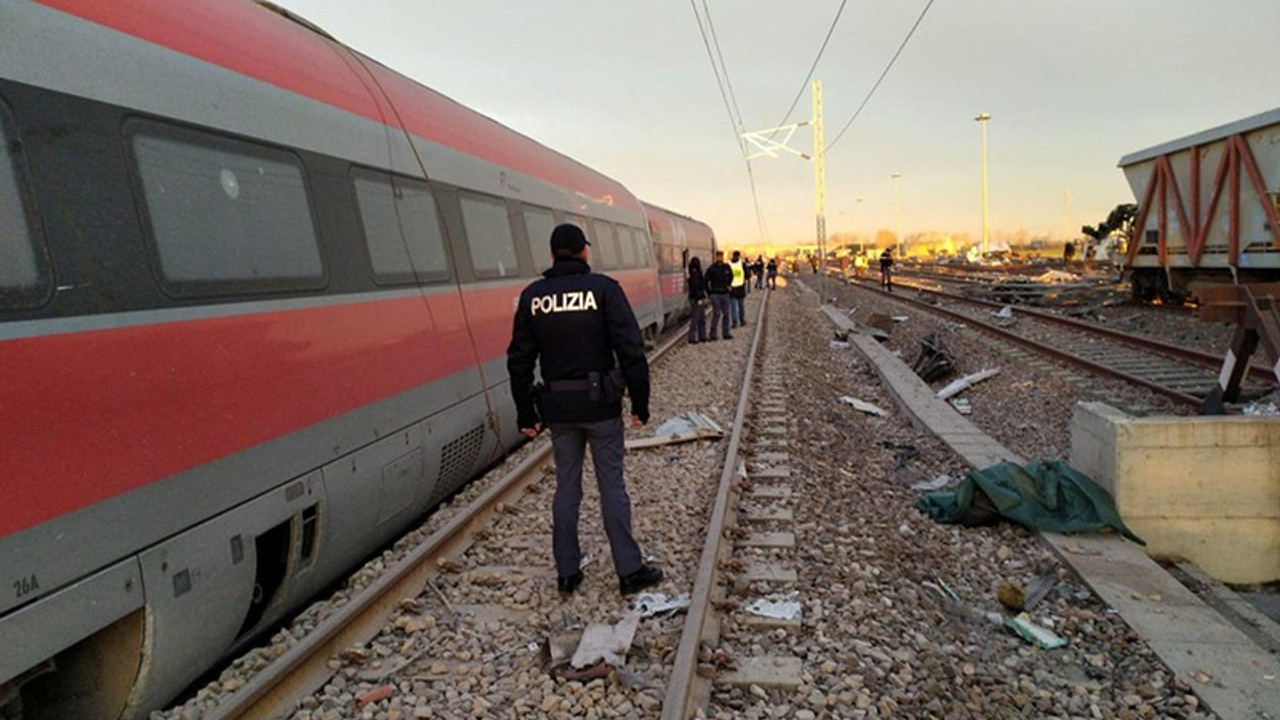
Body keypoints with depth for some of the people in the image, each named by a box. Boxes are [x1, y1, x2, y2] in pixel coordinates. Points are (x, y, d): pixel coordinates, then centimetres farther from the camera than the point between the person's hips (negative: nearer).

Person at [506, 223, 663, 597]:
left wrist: (526, 413, 10)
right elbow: (631, 350, -13)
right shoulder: (604, 289, -7)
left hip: (558, 408, 3)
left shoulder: (532, 296, 2)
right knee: (612, 486, 6)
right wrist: (640, 404, -5)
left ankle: (567, 573, 22)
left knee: (566, 487, 14)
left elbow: (519, 360, 2)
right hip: (600, 403, -3)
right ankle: (630, 571, 15)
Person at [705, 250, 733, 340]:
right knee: (716, 314, -9)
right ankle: (713, 334, -2)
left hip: (725, 293, 5)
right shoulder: (711, 268, -8)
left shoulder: (727, 267, 6)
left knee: (726, 313, 6)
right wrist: (709, 293, -5)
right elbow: (705, 281, -5)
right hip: (715, 294, -5)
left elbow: (731, 276, 25)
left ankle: (725, 333, 14)